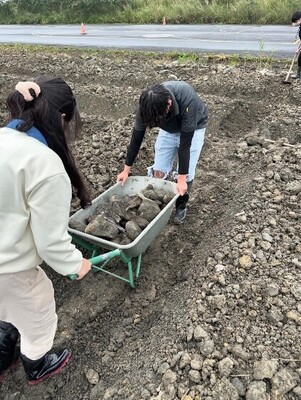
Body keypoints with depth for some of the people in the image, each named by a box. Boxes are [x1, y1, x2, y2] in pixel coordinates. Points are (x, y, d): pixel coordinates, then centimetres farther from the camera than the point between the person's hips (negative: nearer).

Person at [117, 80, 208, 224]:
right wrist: (126, 169, -10)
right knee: (158, 171, -2)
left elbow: (185, 142, -36)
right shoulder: (147, 104, -29)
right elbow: (137, 136, -17)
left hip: (192, 129, -3)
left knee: (186, 173, -8)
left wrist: (181, 178, -29)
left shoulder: (188, 101, -42)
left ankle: (181, 205, 17)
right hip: (169, 129, 3)